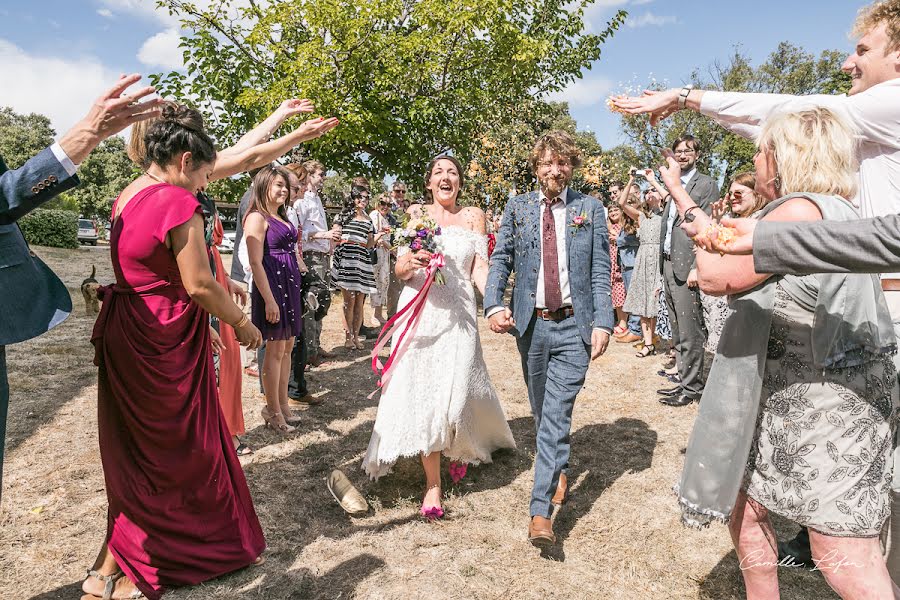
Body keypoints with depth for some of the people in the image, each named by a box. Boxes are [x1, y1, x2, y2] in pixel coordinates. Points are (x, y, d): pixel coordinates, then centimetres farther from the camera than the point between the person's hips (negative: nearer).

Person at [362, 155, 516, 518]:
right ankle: (433, 484, 8)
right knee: (421, 392, -3)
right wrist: (410, 263, -19)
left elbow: (479, 269, 1)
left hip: (458, 314, 0)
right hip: (419, 312, 1)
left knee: (452, 391, -3)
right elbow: (401, 270, 5)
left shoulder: (473, 216, 8)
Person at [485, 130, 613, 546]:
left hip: (574, 325, -2)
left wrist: (602, 322, -9)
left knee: (557, 413, -8)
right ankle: (558, 470, 43)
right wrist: (493, 305, -14)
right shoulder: (516, 208, 7)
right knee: (541, 410, 16)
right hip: (530, 324, 3)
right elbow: (500, 260, 3)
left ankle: (540, 511, -4)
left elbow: (601, 272, 1)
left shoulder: (590, 209, 4)